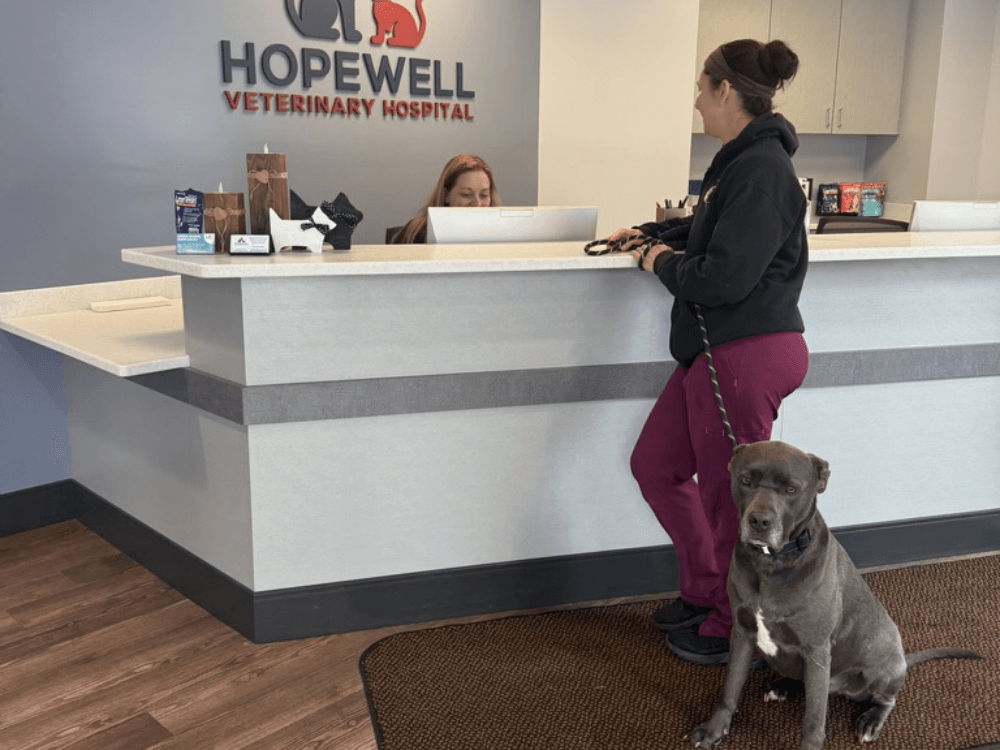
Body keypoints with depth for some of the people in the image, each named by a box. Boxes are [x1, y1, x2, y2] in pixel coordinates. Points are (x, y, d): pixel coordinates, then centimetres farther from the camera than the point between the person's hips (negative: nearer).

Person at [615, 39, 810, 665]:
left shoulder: (762, 171, -19)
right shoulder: (743, 161, 12)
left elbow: (722, 277, -25)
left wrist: (662, 263, -9)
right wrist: (650, 233, 25)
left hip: (748, 355, -10)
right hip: (716, 350, 10)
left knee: (728, 497, 6)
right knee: (656, 465, 18)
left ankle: (731, 630, 28)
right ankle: (704, 590, 35)